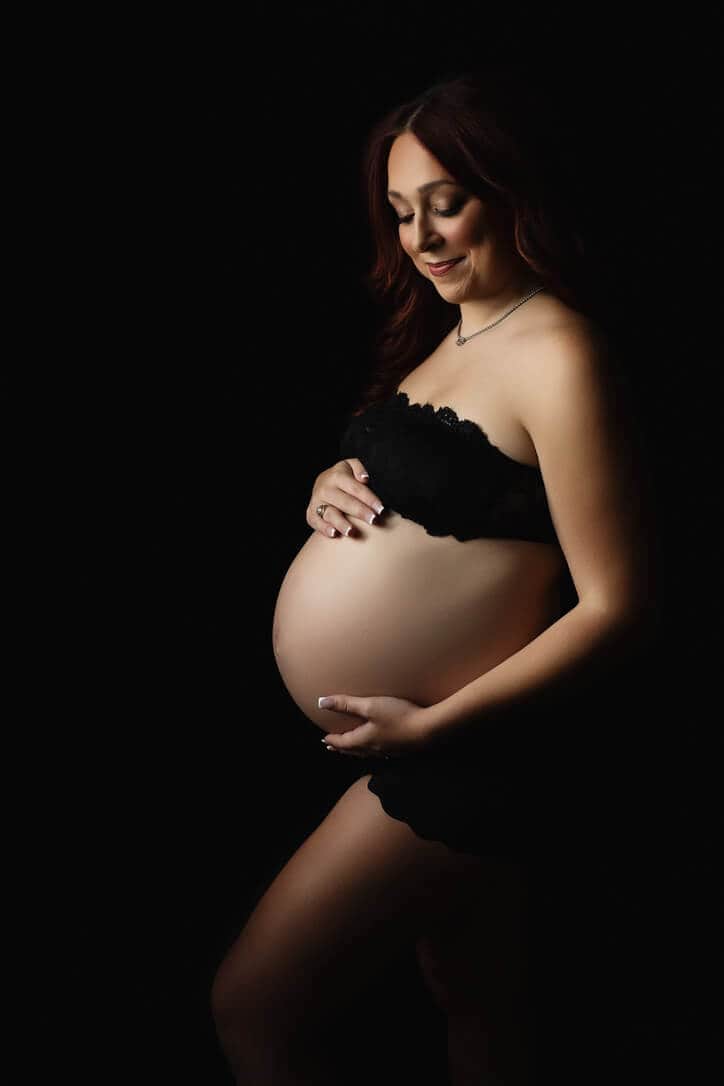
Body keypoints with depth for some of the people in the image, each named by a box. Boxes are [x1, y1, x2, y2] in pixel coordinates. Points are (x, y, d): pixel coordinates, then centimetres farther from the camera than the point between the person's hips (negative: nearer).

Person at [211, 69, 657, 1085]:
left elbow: (616, 606, -21)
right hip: (451, 770, 9)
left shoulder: (556, 354, -19)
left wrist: (434, 725, -22)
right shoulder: (448, 331, 10)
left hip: (458, 759, -9)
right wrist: (329, 489, -2)